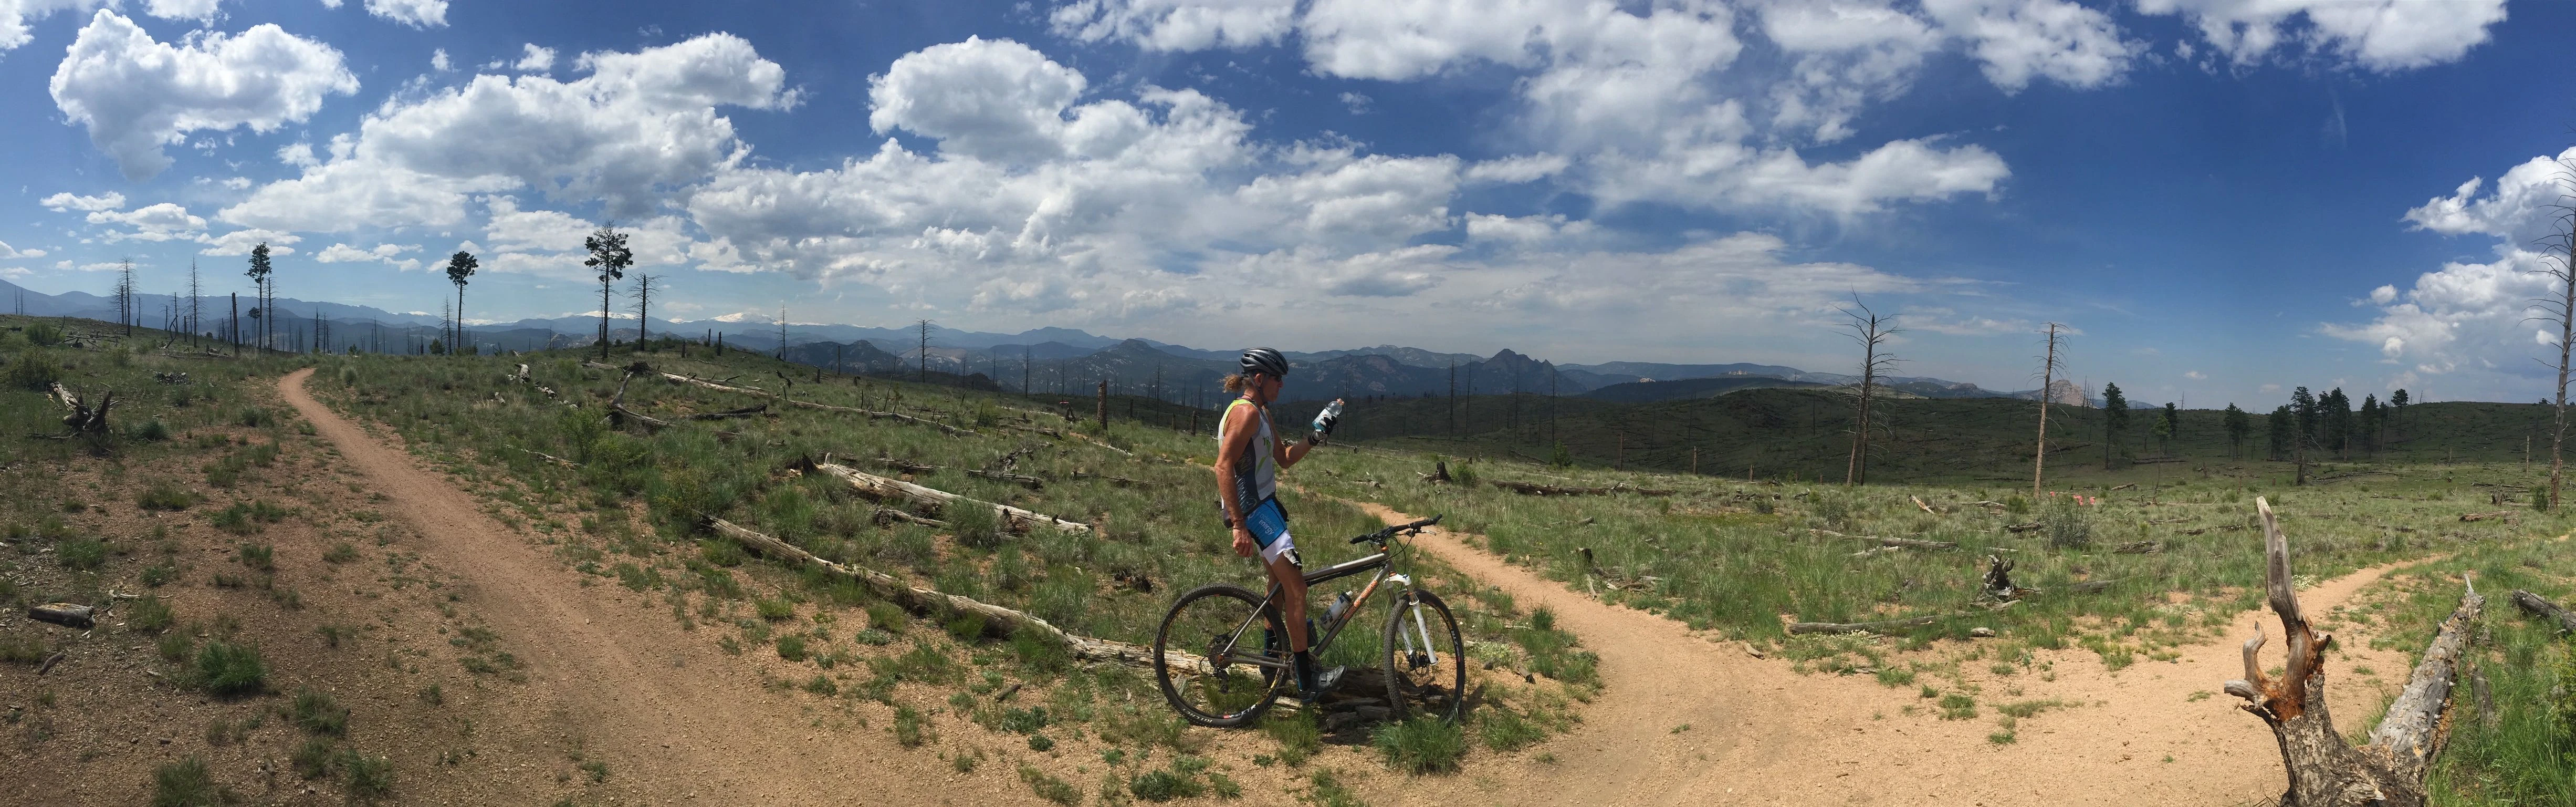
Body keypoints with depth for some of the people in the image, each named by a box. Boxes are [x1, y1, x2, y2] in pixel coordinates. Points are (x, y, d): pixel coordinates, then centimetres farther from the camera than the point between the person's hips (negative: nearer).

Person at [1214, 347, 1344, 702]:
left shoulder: (1262, 413, 15)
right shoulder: (1246, 412, -18)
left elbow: (1284, 458, 20)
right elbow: (1223, 467, -26)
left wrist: (1316, 437, 5)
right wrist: (1239, 526, -30)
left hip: (1264, 505, 11)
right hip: (1253, 510, -11)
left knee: (1281, 581, 23)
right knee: (1295, 584, -12)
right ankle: (1306, 681, -9)